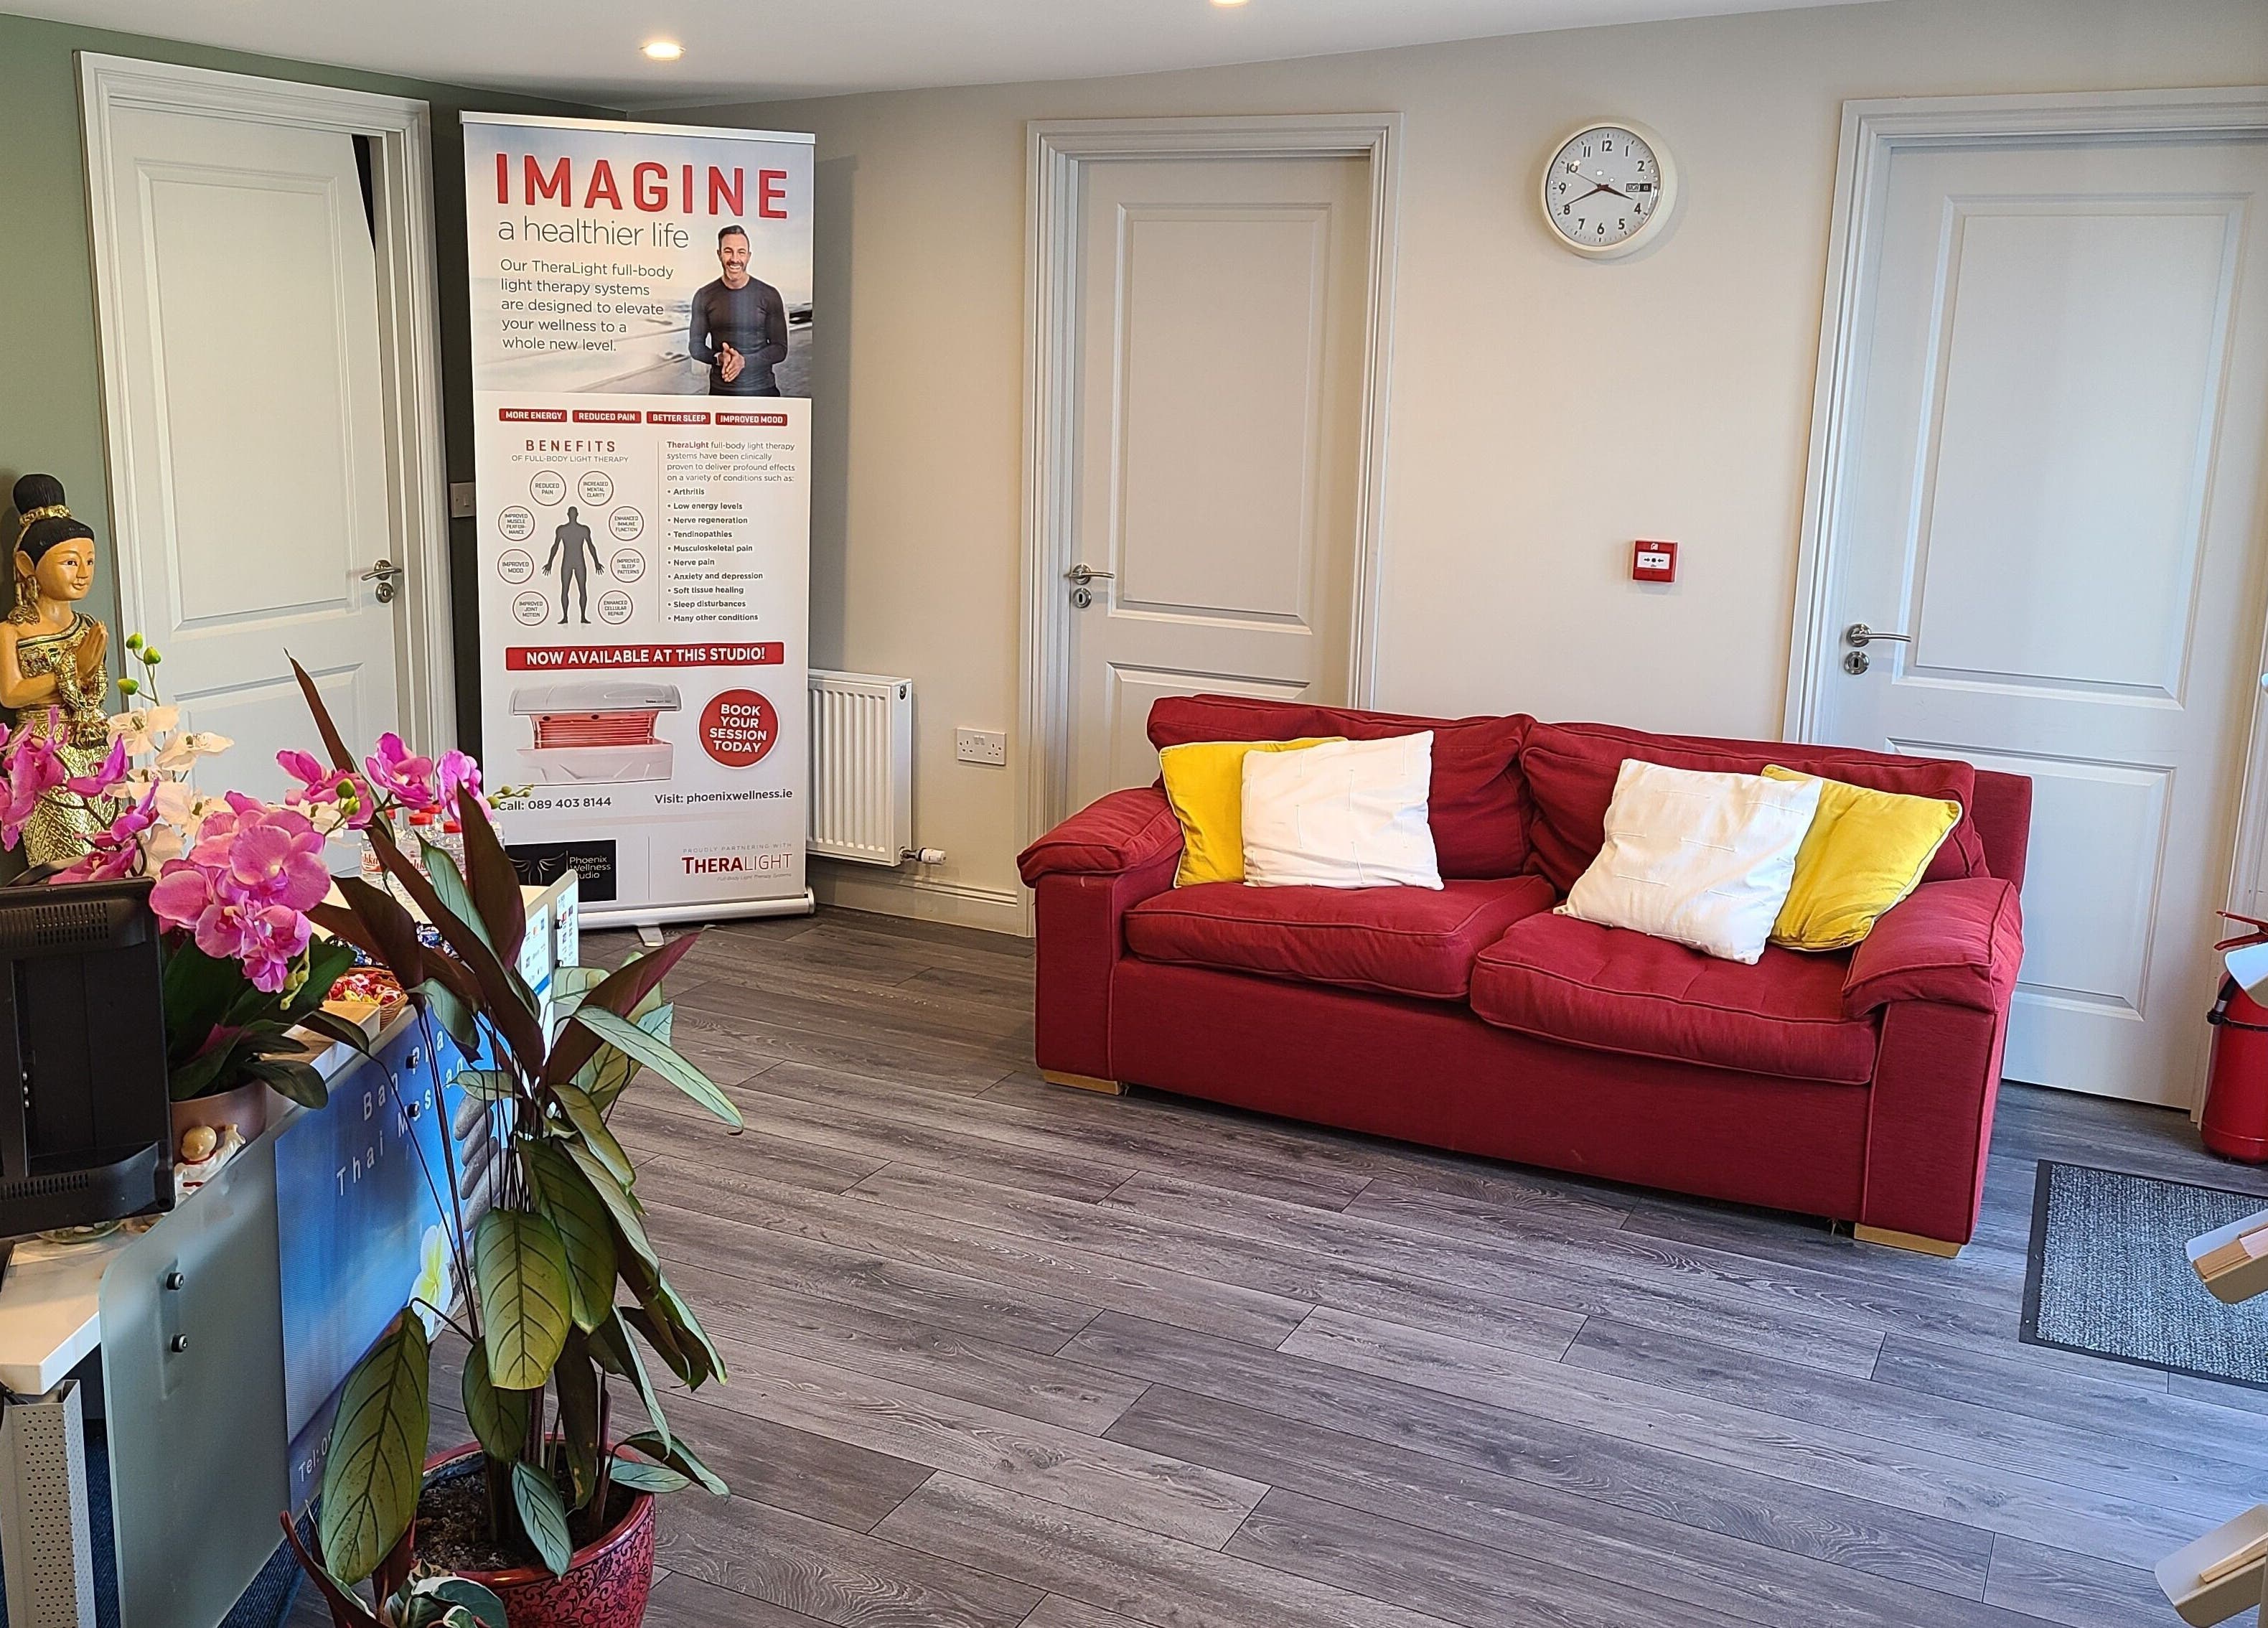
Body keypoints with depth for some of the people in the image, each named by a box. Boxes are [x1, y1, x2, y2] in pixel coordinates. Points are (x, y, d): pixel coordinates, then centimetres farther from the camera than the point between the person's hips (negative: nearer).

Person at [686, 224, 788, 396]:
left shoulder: (769, 296, -2)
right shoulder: (704, 296, 2)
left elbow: (780, 349, -2)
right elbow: (695, 345, 7)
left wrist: (744, 361, -17)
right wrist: (719, 358, -14)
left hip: (762, 389, -1)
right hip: (720, 391, 1)